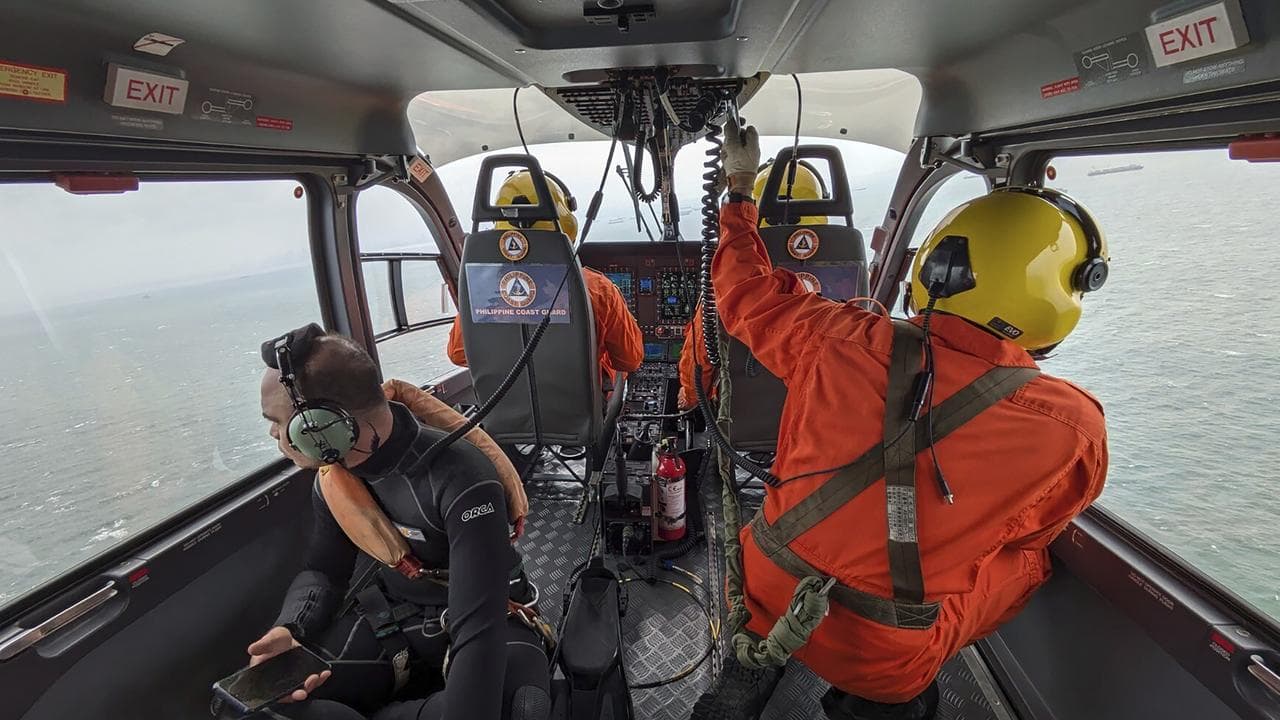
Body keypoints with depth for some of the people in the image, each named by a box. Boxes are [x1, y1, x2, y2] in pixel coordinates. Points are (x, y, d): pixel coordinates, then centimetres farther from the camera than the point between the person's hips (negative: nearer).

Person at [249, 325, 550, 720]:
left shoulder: (460, 480, -32)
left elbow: (479, 628, -35)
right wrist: (288, 630, -16)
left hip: (485, 618, -5)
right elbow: (322, 570, 7)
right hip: (393, 612, 6)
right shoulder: (332, 473, -5)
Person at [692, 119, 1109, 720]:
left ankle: (752, 668, 33)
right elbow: (1027, 540, 2)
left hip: (765, 596, 2)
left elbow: (747, 294, 1)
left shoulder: (839, 342, -17)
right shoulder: (1075, 431, -15)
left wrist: (738, 192, 13)